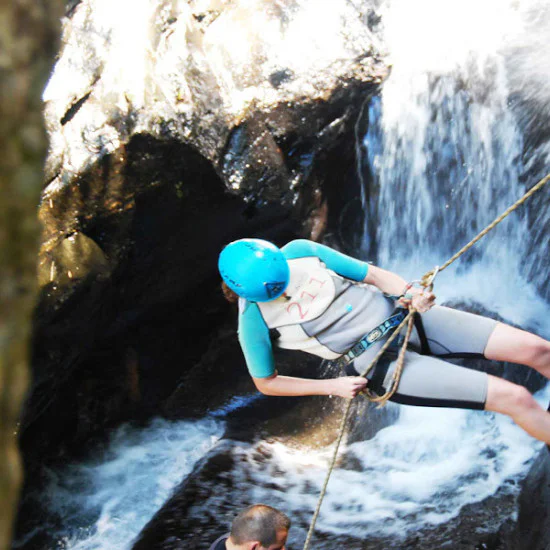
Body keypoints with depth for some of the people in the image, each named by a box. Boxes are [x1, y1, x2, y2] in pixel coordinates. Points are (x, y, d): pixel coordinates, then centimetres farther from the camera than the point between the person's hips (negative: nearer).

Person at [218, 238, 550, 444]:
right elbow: (266, 383, 1)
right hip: (381, 364, -4)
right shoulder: (254, 322, -12)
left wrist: (410, 293, -17)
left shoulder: (299, 252, -5)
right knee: (515, 398, -14)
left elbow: (373, 275, 3)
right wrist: (333, 386, -7)